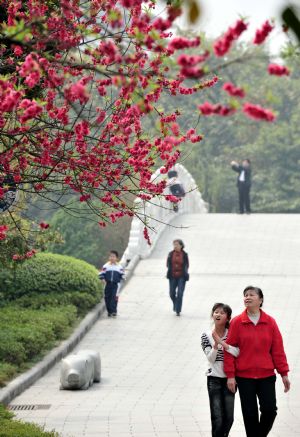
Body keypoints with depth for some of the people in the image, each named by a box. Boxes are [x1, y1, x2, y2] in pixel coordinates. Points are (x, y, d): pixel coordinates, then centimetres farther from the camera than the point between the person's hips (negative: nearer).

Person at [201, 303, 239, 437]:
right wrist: (216, 344, -22)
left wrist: (221, 342, -23)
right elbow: (211, 359, -7)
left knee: (229, 418, 6)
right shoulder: (206, 336, -1)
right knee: (217, 418, -7)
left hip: (229, 379, 1)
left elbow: (237, 353, -16)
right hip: (214, 379, -1)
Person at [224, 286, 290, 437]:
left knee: (270, 410, -4)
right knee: (250, 413, 1)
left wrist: (284, 373, 2)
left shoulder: (270, 322, 1)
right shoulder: (237, 322, -3)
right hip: (244, 376, -1)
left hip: (266, 375, 1)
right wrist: (230, 375, -6)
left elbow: (278, 349, 3)